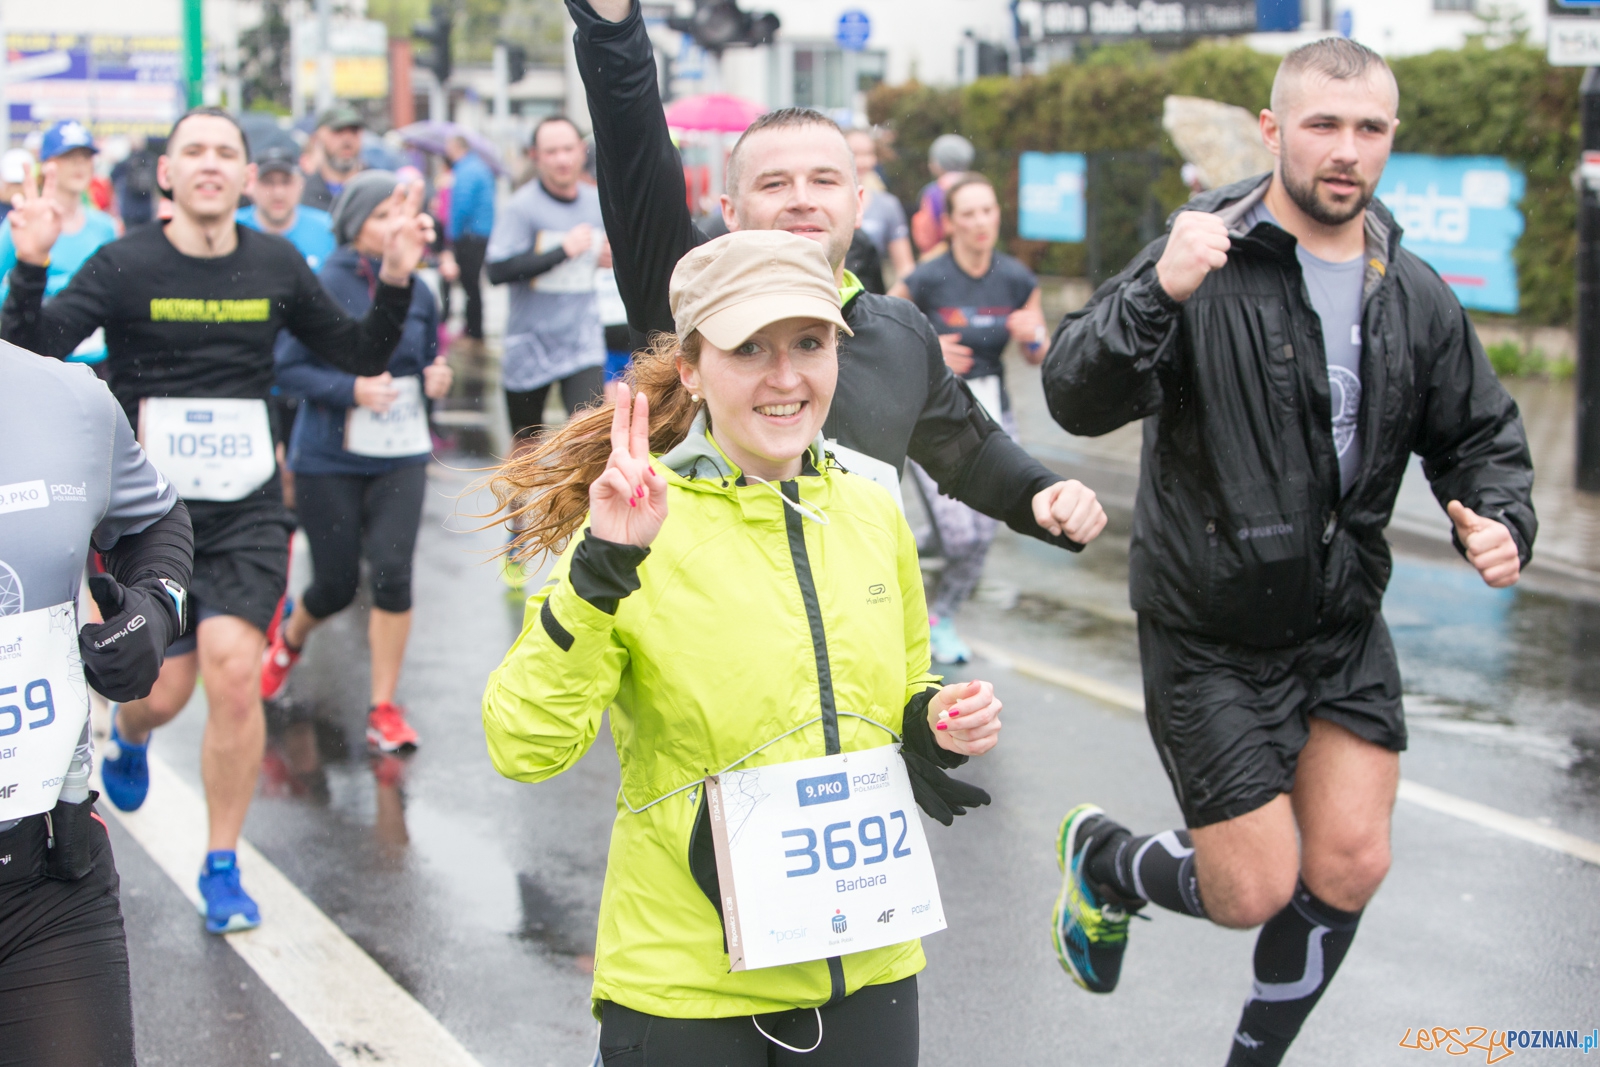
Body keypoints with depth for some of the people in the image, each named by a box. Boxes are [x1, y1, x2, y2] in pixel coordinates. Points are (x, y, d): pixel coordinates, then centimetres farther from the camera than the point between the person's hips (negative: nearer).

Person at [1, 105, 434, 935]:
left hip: (248, 507, 1)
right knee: (165, 691, 2)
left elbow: (361, 354, 13)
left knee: (234, 675, -12)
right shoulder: (125, 266, -6)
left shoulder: (277, 266, 3)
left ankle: (222, 868, 5)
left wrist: (395, 281, -3)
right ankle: (126, 735, 44)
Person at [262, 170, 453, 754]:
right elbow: (288, 369, -10)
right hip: (331, 457, -3)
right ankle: (287, 640, 43)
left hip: (401, 455, 3)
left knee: (392, 570, -12)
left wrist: (436, 378, -5)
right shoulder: (326, 287, -11)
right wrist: (351, 389, -23)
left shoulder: (418, 292, 4)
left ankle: (384, 707, 2)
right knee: (336, 583, 6)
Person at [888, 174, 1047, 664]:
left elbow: (1038, 356, 9)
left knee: (983, 533, 2)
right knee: (960, 534, -14)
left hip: (992, 416, 4)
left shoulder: (1018, 280, -2)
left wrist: (1032, 338, -14)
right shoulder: (927, 280, -14)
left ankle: (942, 616, 26)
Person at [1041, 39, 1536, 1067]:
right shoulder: (1207, 261, -16)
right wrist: (1159, 292, -42)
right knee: (1255, 892, -1)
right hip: (1212, 635, -5)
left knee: (1350, 865, 4)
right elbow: (1076, 400, -26)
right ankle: (1101, 857, 32)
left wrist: (1503, 520, -8)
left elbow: (1482, 435, 13)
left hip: (1347, 628, 5)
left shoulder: (1418, 298, 1)